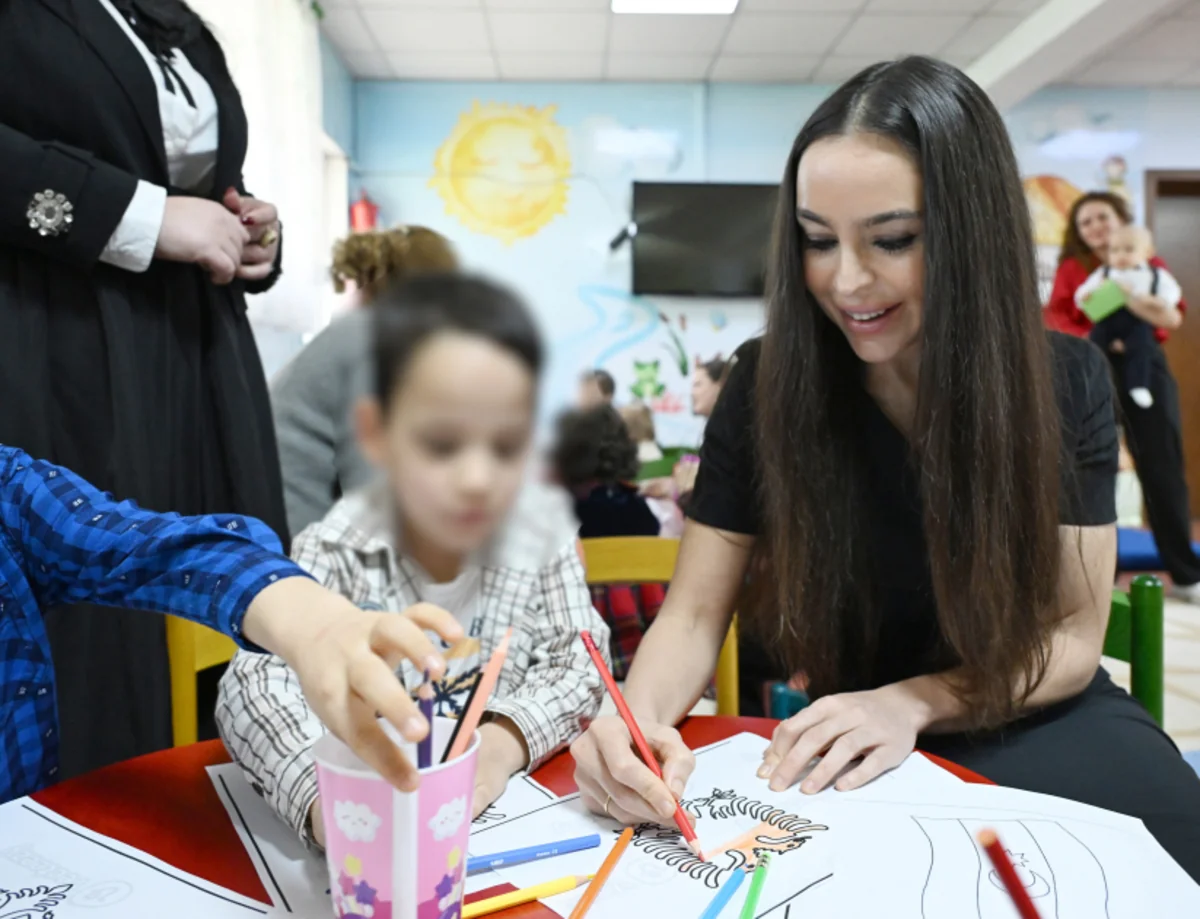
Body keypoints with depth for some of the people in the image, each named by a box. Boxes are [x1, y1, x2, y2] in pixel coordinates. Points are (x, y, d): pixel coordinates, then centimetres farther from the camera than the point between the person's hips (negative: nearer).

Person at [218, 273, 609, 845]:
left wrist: (508, 737, -26)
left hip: (506, 804, 2)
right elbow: (256, 684, -22)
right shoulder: (339, 551, -13)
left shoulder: (542, 529, -6)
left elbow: (577, 662, -5)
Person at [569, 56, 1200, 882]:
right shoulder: (769, 384, -14)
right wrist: (638, 716, -33)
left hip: (1034, 722, 1)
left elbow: (1074, 635, -7)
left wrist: (912, 702, -24)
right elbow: (695, 613, -11)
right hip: (851, 752, 0)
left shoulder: (1066, 380, -10)